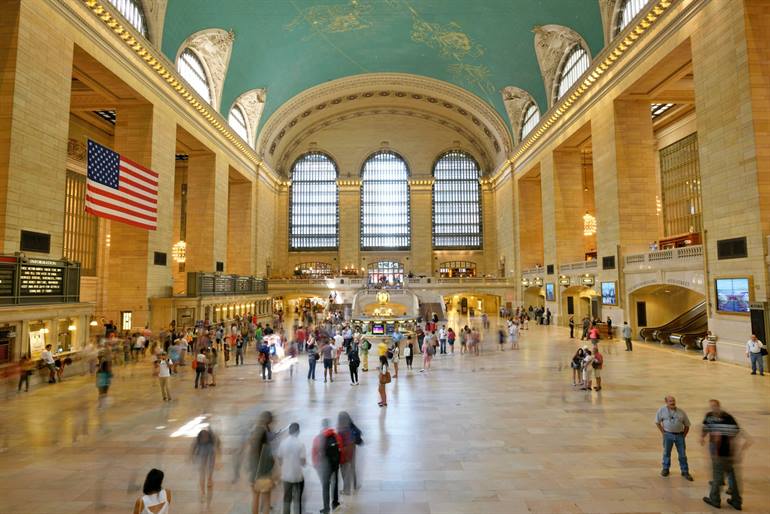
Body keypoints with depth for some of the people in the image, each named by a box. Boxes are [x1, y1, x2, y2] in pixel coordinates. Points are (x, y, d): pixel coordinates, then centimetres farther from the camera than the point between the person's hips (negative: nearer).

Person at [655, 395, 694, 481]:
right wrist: (663, 432, 1)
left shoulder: (681, 412, 0)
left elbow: (687, 425, 10)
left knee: (682, 454, 6)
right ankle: (665, 469, 25)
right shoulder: (662, 410, -3)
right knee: (666, 452, 9)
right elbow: (657, 422, 6)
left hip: (679, 435, 1)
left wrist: (683, 435, 5)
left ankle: (685, 472, 20)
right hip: (668, 435, -1)